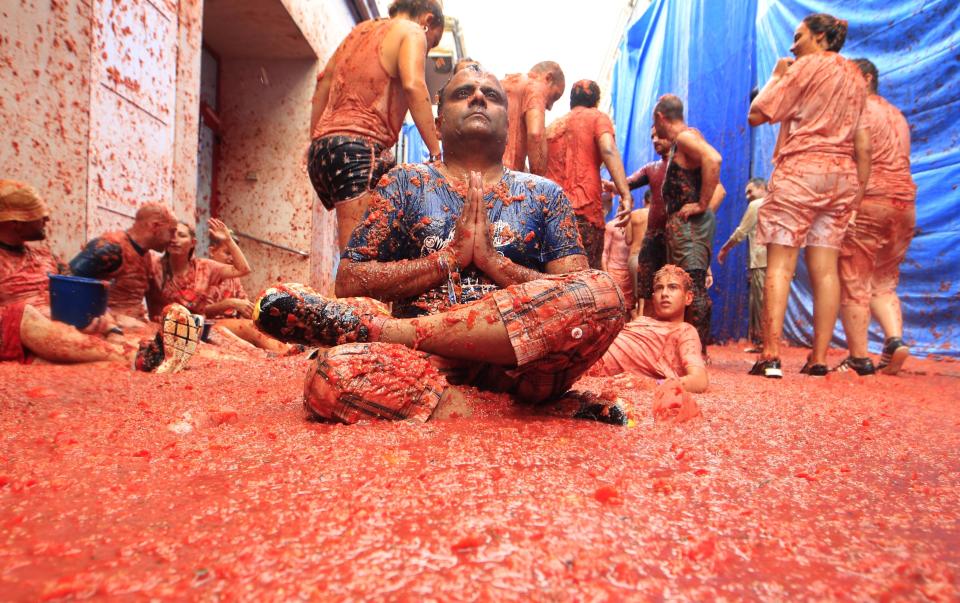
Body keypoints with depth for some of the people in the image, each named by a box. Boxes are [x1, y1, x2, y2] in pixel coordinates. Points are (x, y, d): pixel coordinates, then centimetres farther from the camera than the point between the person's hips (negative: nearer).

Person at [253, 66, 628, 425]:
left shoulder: (544, 194, 15)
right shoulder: (406, 183, 15)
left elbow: (581, 296, 5)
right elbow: (349, 281, 6)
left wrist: (492, 259, -7)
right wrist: (449, 257, -4)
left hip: (518, 360, 2)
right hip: (423, 361, -1)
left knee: (603, 293, -28)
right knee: (335, 373, -31)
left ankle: (373, 328, -21)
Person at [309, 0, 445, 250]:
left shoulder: (359, 31, 29)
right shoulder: (411, 31, 6)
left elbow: (320, 94, 27)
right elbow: (413, 85, -13)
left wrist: (317, 147, 28)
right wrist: (437, 154, -16)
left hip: (322, 148, 9)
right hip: (359, 147, -8)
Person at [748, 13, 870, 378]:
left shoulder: (806, 66, 1)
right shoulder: (856, 77, 20)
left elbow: (757, 114, -4)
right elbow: (864, 146, 18)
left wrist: (776, 75, 10)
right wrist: (858, 192, 21)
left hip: (800, 170, -6)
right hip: (842, 175, 7)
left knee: (780, 265, -9)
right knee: (825, 269, 3)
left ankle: (771, 357, -16)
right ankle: (819, 359, 3)